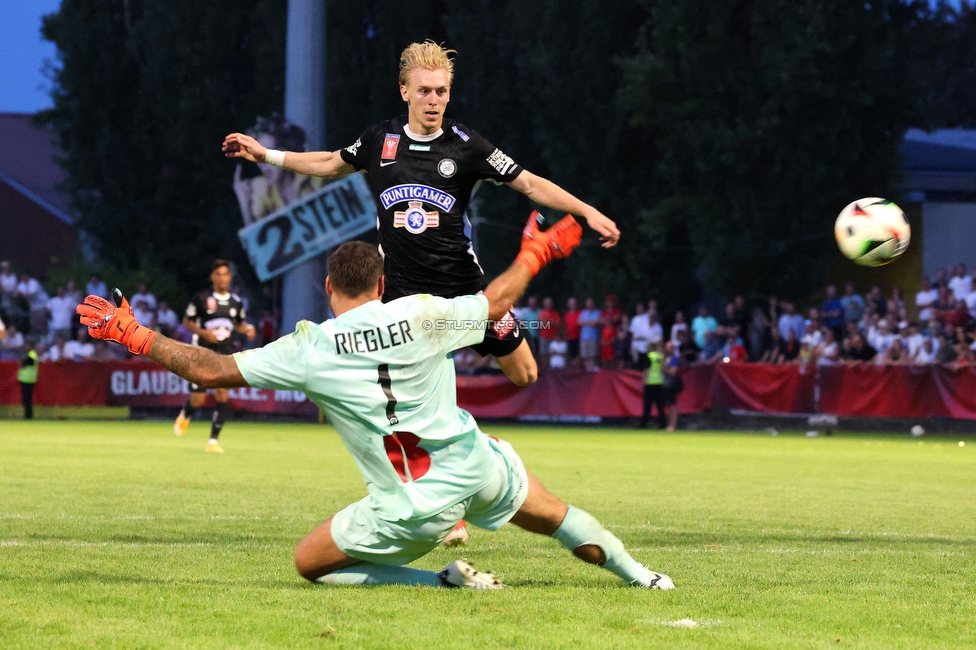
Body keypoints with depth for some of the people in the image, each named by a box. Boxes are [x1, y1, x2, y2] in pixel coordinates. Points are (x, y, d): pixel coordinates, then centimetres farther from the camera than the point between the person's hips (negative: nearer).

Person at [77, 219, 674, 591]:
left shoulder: (307, 351, -8)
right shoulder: (423, 314, -4)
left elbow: (208, 369, -5)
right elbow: (496, 301, 15)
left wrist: (136, 336, 6)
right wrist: (535, 255, 34)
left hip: (412, 508, -3)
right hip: (474, 468, 3)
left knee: (309, 563, 12)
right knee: (551, 513, 29)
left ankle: (447, 580, 1)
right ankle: (637, 575, 38)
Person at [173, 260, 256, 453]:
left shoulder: (236, 302, 5)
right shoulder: (201, 299, -6)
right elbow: (187, 321, 1)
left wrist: (247, 329, -3)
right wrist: (203, 332, -16)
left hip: (225, 353, 2)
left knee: (223, 395, -12)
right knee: (198, 400, -1)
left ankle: (213, 440, -4)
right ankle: (185, 416, 37)